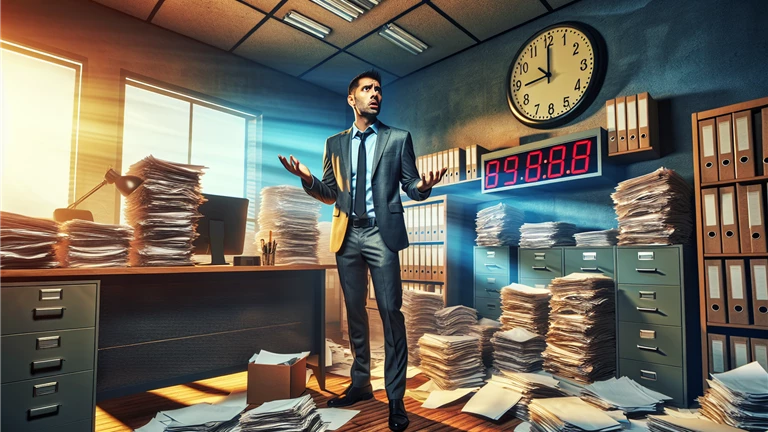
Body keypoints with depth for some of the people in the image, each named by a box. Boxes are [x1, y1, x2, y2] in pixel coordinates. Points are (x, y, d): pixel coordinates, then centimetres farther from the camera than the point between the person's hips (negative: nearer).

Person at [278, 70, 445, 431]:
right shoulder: (335, 143, 14)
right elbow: (330, 194, 12)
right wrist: (308, 178, -6)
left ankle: (395, 399, 7)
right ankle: (360, 384, 29)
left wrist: (424, 186, -20)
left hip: (381, 234, -3)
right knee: (354, 312, 12)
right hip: (347, 236, 4)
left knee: (390, 312, -6)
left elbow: (411, 187, 3)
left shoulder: (398, 139, 6)